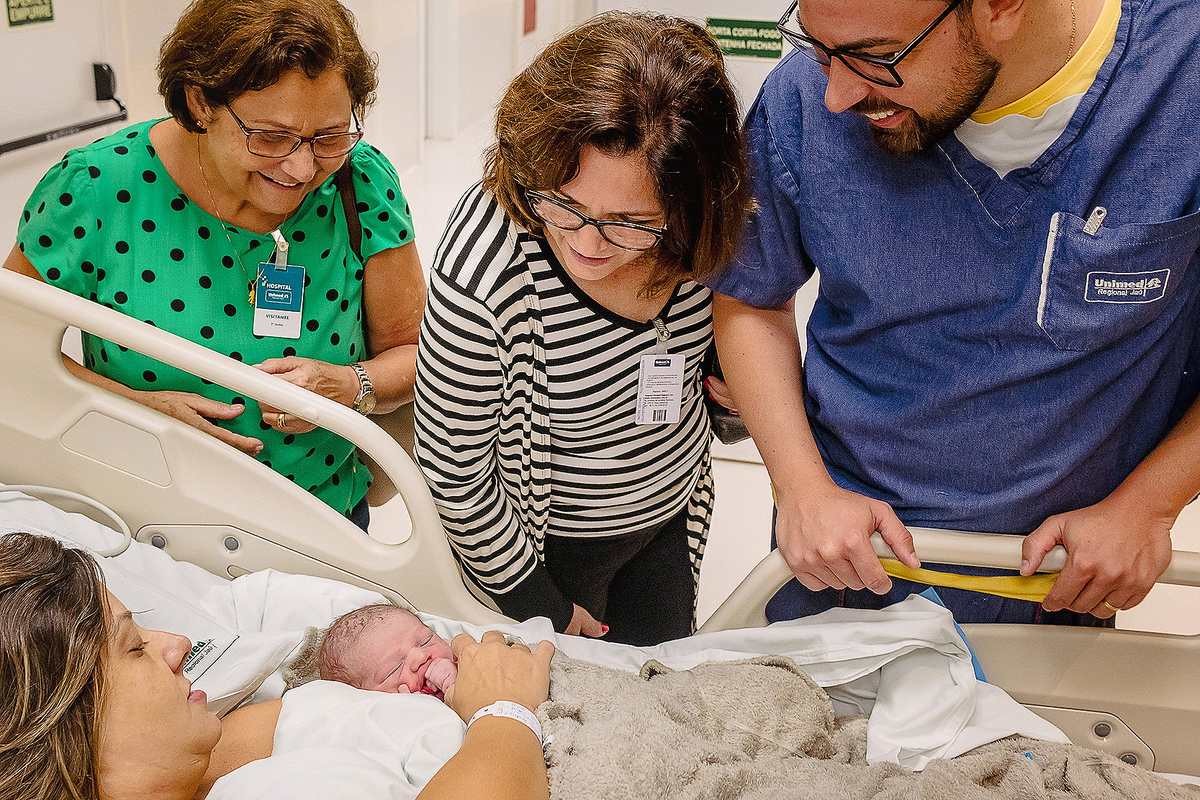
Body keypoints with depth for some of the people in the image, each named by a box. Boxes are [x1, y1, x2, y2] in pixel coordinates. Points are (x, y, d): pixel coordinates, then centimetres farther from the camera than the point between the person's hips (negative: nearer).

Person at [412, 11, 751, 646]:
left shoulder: (692, 234, -22)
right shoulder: (481, 275, -36)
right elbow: (451, 472, -22)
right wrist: (536, 606, -12)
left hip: (670, 518, 5)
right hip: (554, 542, -4)